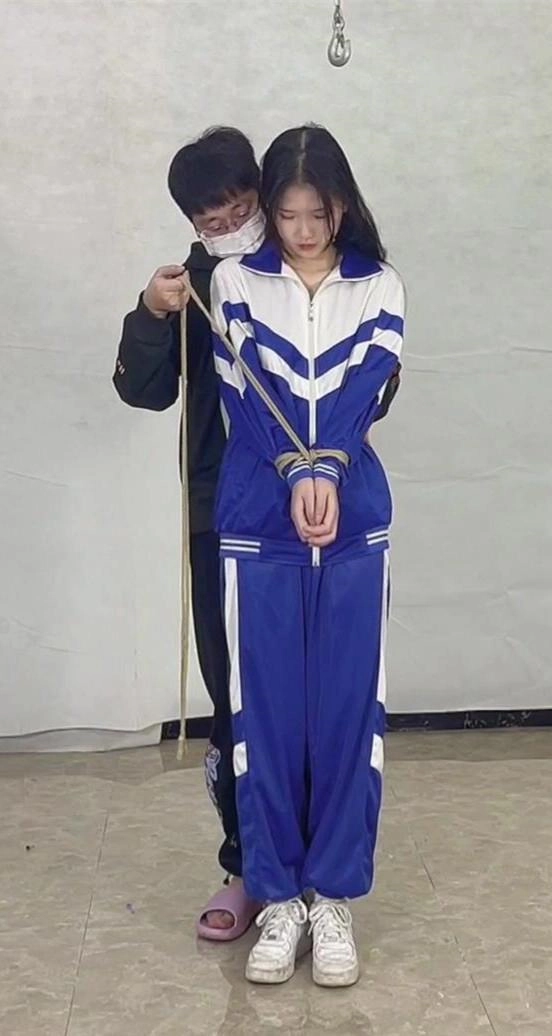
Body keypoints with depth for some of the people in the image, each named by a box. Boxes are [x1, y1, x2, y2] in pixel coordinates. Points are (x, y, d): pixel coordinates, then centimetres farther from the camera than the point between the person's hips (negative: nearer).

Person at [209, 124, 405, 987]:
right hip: (259, 527, 0)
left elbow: (364, 397, -6)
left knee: (348, 708, 3)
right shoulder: (234, 284, 4)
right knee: (266, 711, 2)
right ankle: (279, 897, 16)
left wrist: (326, 471, -23)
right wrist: (296, 476, -18)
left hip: (356, 527, 1)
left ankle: (334, 897, 17)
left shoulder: (380, 288, 6)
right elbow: (244, 398, -4)